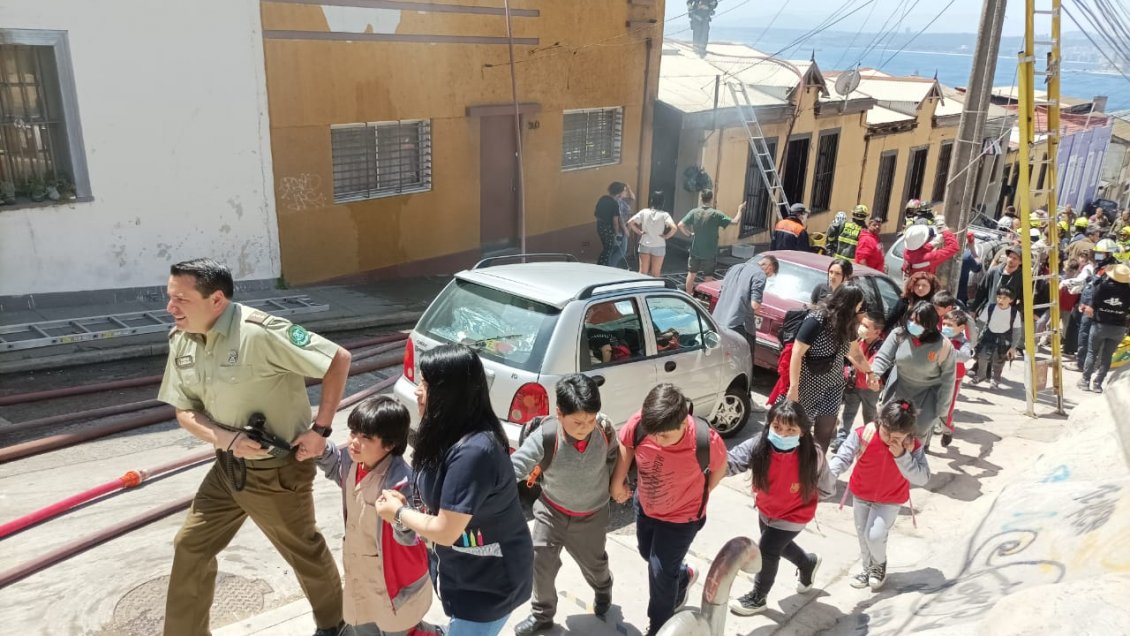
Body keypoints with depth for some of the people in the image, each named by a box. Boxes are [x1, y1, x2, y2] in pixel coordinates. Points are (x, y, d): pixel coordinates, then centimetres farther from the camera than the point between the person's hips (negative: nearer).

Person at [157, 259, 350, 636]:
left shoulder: (259, 332, -27)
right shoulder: (181, 340, -4)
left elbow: (339, 359, -24)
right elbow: (185, 412, 3)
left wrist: (320, 430, -21)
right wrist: (225, 438, -18)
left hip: (277, 470, -6)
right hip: (228, 467, 6)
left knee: (304, 551, 13)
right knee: (190, 547, 13)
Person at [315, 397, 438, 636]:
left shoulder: (400, 480, -33)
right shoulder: (353, 461, -10)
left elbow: (409, 536, -33)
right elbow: (335, 466, 14)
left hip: (394, 576, -7)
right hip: (360, 572, 7)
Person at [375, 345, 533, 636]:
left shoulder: (473, 452, -33)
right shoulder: (452, 436, -4)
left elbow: (445, 531, -27)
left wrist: (398, 512, -12)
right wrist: (408, 504, -8)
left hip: (489, 582, -8)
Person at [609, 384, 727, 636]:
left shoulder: (706, 441, -37)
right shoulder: (639, 424, -31)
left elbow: (719, 467, -13)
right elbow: (625, 445, -6)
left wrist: (699, 495, -3)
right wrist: (617, 482, -8)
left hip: (682, 516, -4)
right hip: (645, 505, 5)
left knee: (660, 572, 6)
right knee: (647, 553, 27)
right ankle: (684, 576, 59)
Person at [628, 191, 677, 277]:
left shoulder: (644, 212, -4)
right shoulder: (664, 215, -11)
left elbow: (630, 223, -8)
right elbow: (674, 228, -22)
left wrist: (639, 232, 2)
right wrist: (666, 236, -7)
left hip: (644, 245, 2)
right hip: (658, 246, -2)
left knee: (642, 272, 9)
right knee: (655, 274, 10)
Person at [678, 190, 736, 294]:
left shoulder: (694, 212, -6)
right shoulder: (716, 214, -13)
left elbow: (681, 225, -12)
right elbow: (734, 222, -13)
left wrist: (689, 234, 2)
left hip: (695, 251, 3)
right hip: (710, 253, -3)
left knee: (691, 273, 18)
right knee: (708, 277, 8)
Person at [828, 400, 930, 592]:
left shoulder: (913, 446, -24)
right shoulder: (863, 434, -28)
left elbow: (922, 478, -27)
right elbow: (843, 458, -27)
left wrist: (902, 456, -38)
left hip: (890, 499, -2)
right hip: (861, 494, 2)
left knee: (875, 535, -11)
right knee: (863, 534, 15)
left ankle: (879, 565, 23)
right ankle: (868, 568, 42)